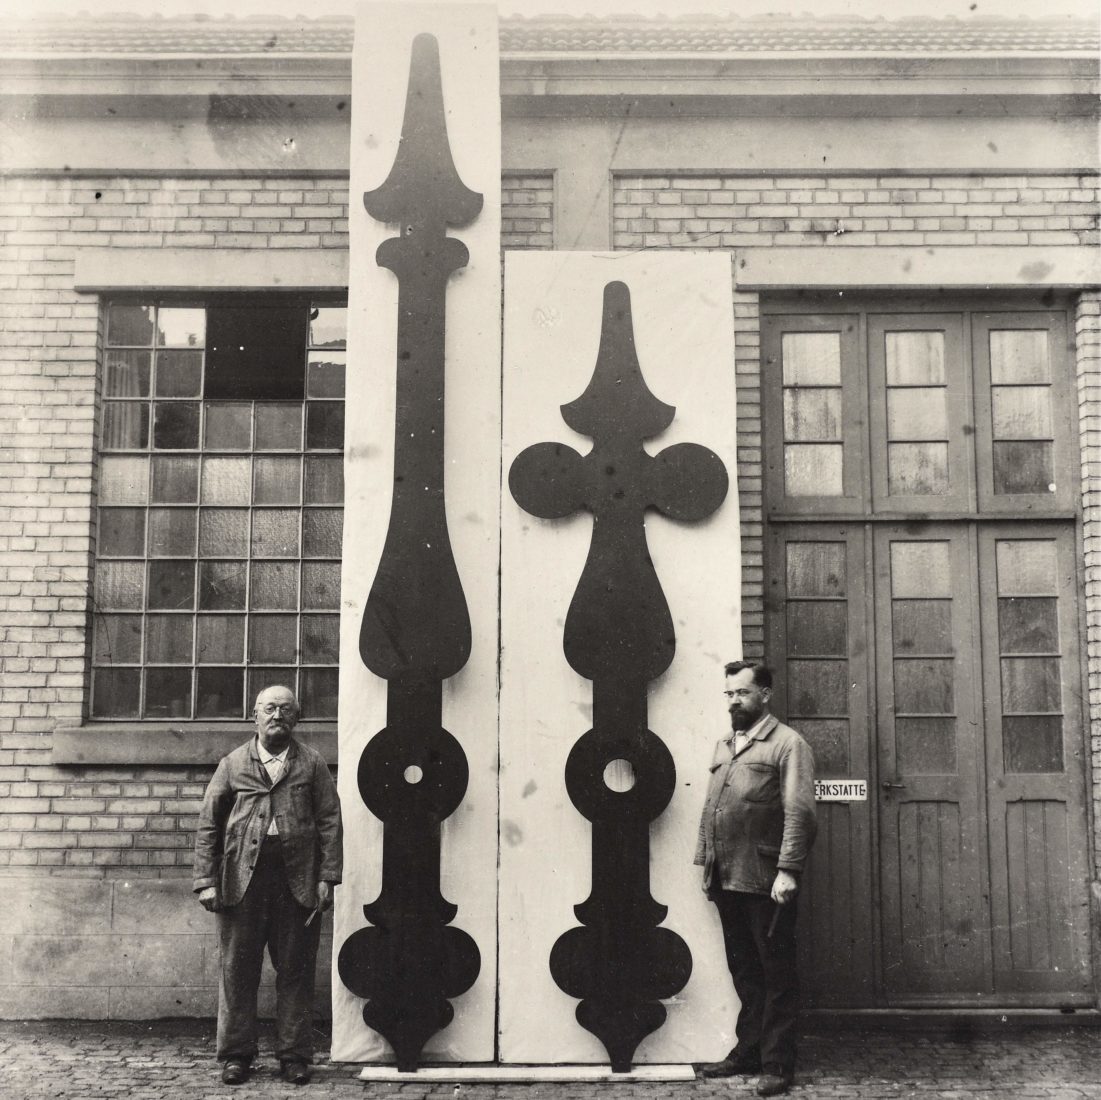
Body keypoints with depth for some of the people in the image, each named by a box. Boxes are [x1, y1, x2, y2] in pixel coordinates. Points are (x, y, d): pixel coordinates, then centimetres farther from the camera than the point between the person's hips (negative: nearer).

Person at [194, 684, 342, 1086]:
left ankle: (294, 1054, 13)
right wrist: (206, 881, -2)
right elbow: (208, 826, 7)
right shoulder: (232, 764, 9)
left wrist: (327, 877, -4)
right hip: (242, 879, 0)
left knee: (296, 971, 4)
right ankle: (236, 1054, 16)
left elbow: (330, 822, 5)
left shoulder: (311, 763, 9)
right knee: (237, 970, 5)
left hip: (297, 882, 0)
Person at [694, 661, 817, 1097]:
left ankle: (777, 1064, 8)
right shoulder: (723, 747, 17)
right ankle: (748, 1051, 24)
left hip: (765, 881, -7)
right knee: (743, 971, 14)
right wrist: (705, 862, 13)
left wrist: (788, 870, -19)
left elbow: (799, 812, -13)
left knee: (776, 974, 2)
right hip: (726, 881, 7)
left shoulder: (787, 744, -5)